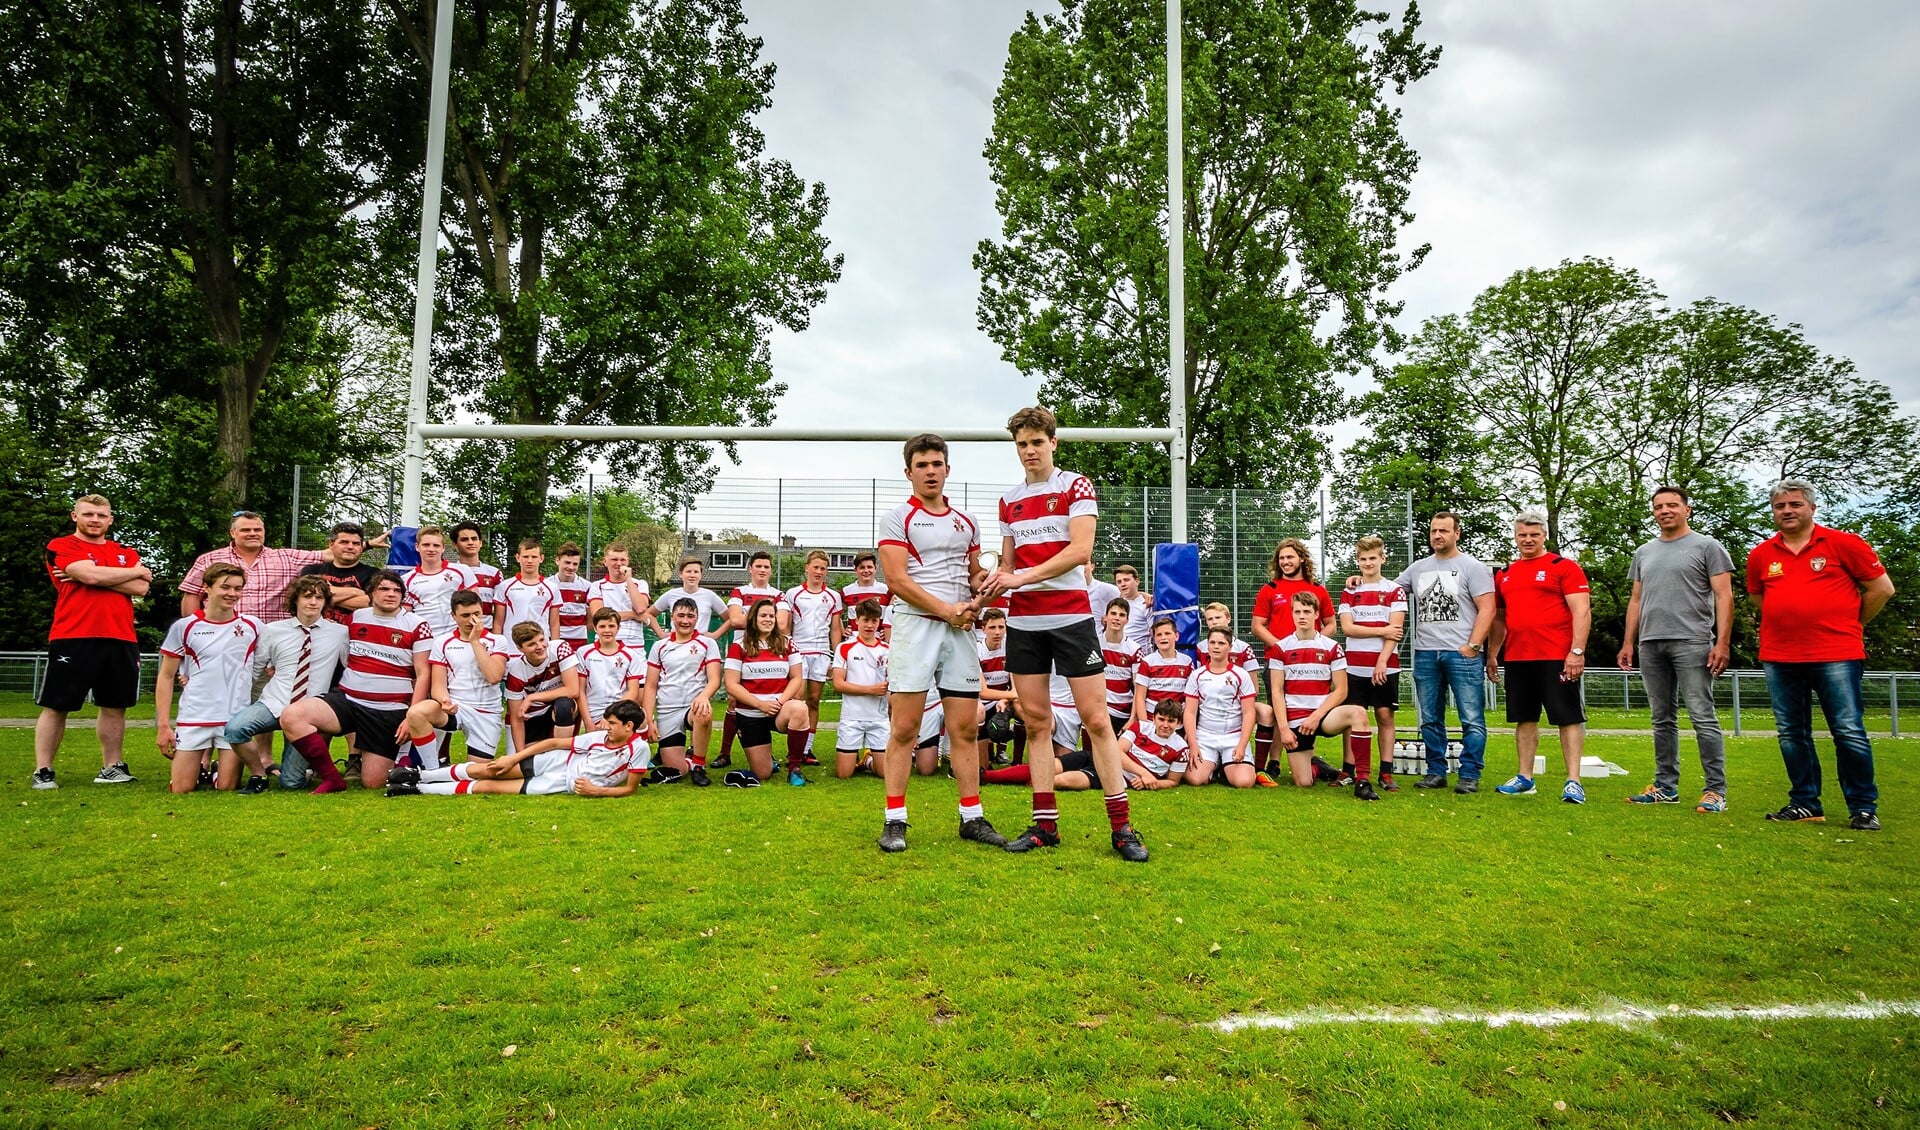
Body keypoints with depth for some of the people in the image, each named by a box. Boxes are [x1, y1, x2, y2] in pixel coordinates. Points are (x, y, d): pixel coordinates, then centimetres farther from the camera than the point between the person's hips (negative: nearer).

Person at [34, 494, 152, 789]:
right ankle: (42, 772, 8)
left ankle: (112, 768, 16)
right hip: (72, 639, -4)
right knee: (56, 706, 1)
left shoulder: (125, 553, 17)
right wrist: (136, 571, -1)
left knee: (114, 706, 8)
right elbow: (91, 575, -14)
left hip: (121, 639, 4)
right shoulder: (61, 546, 4)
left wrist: (96, 575, -8)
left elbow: (140, 588, 0)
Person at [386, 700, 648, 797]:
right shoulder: (601, 736, -5)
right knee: (487, 770, -6)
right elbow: (555, 742, 2)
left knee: (487, 787, -7)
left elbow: (630, 788, -13)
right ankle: (419, 775, 16)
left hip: (564, 784, -3)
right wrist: (514, 757, 1)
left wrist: (596, 791, -26)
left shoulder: (637, 749, -18)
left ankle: (418, 790, 7)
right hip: (556, 760, 4)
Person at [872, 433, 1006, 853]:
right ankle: (894, 821, 3)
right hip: (914, 625, -5)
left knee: (965, 728, 5)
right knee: (904, 729, -5)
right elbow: (897, 579, -8)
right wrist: (946, 609, -12)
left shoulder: (967, 521, 18)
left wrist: (976, 601, 1)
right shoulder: (898, 518, 1)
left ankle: (972, 817, 14)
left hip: (961, 629, 5)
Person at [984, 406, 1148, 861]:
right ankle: (1045, 824, 13)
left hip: (1071, 615, -5)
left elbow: (1080, 550, -14)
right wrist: (994, 582, -4)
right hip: (1023, 620, 5)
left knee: (1095, 718, -4)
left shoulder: (1077, 486, -1)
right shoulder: (1008, 501, 14)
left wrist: (1020, 577, -18)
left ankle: (1122, 826, 3)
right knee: (1036, 721, 5)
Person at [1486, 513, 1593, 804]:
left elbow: (1582, 611, -9)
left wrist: (1577, 651, -17)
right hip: (1517, 659, 6)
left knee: (1569, 718, -1)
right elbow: (1499, 618, 21)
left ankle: (1574, 782, 1)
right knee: (1525, 718, 11)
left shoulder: (1565, 567, -3)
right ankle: (1525, 778, 19)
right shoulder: (1504, 574, 15)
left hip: (1557, 658, -6)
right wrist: (1491, 655, 18)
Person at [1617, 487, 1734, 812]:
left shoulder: (1707, 547, 2)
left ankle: (1715, 789, -1)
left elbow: (1723, 596, -4)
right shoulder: (1643, 553, 17)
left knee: (1703, 717, -6)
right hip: (1650, 645, 5)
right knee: (1662, 720, 9)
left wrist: (1722, 642, -13)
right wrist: (1628, 642, 12)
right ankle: (1666, 786, 16)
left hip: (1691, 642, -5)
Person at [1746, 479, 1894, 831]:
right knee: (1791, 735, 9)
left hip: (1836, 655, -4)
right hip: (1779, 658, 4)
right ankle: (1805, 804, 19)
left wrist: (1849, 625, 10)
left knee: (1849, 732, -2)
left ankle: (1864, 808, 10)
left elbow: (1882, 588, 4)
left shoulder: (1843, 544, -2)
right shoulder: (1760, 555, 8)